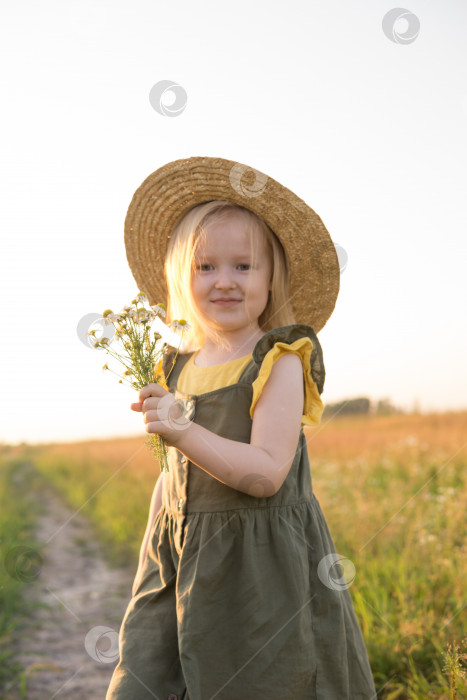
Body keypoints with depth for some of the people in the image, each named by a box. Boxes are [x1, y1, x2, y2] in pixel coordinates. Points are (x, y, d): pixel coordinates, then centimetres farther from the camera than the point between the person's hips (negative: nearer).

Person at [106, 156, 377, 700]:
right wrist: (153, 560, 16)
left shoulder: (278, 363, -10)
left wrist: (183, 432, -29)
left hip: (261, 566, -5)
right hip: (182, 562, 5)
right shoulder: (178, 369, 8)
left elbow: (266, 473, -20)